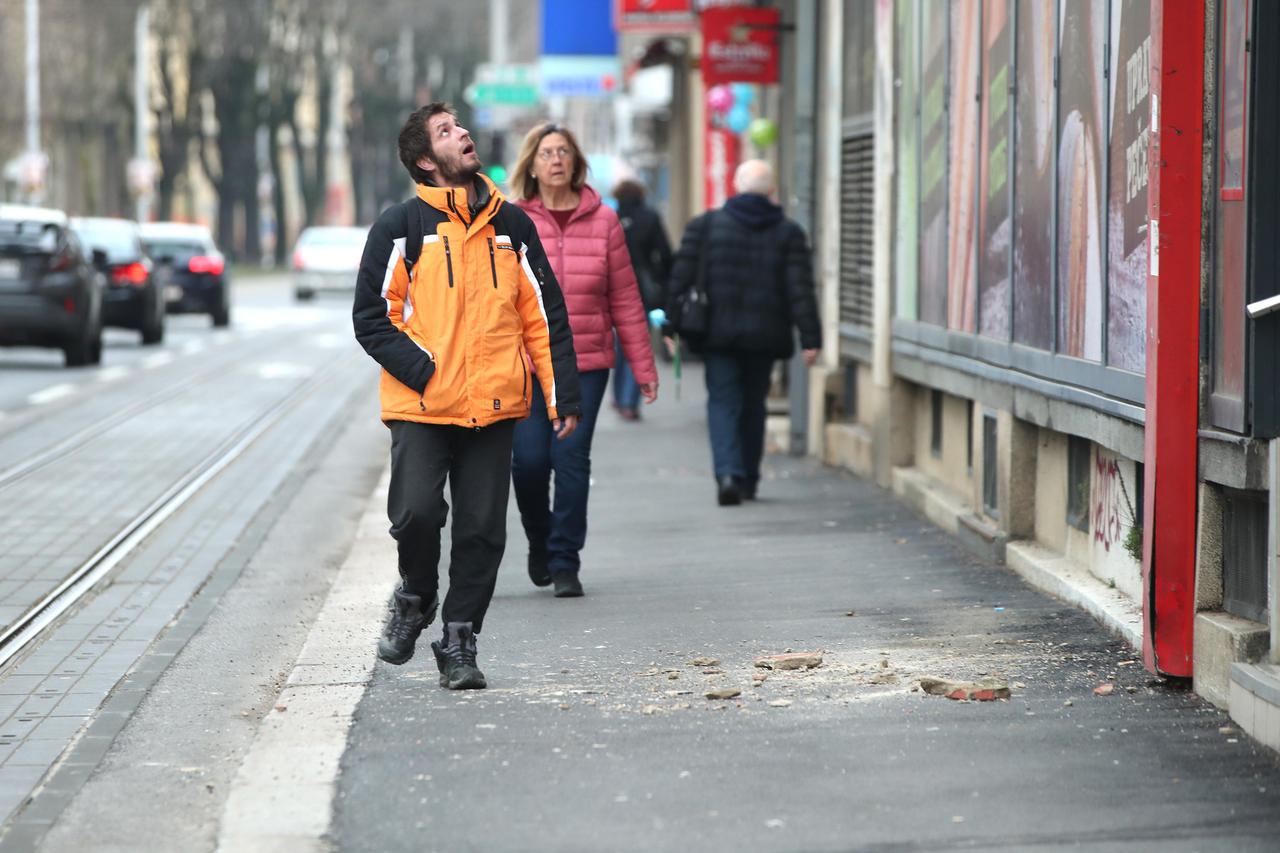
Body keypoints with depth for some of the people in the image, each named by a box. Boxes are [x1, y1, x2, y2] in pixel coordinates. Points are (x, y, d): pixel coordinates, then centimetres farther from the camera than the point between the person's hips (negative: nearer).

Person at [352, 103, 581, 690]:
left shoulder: (511, 224, 11)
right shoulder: (402, 226, 1)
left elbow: (544, 315, 13)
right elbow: (371, 316, 0)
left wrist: (563, 397, 7)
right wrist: (422, 372, -12)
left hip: (494, 407, 3)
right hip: (420, 407, -3)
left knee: (482, 530, 0)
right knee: (416, 513, -15)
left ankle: (459, 642, 12)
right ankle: (415, 599, 14)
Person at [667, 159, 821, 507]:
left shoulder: (704, 226, 1)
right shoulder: (788, 233, 1)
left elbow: (681, 279, -1)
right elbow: (801, 291, -5)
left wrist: (673, 324, 4)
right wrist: (810, 338, -4)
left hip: (718, 333, -1)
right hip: (763, 335, 1)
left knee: (723, 403, 0)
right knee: (753, 404, 15)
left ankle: (728, 473, -20)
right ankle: (748, 480, 21)